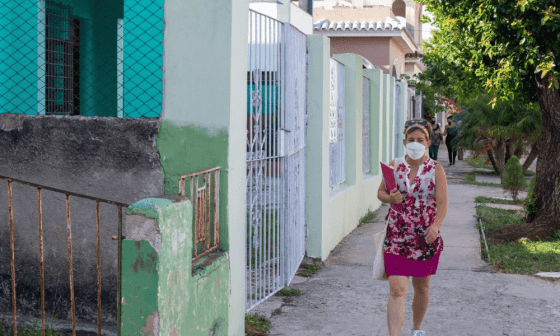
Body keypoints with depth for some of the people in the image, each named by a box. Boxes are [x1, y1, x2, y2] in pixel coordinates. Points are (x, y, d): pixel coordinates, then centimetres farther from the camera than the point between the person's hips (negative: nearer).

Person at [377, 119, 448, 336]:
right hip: (397, 237, 0)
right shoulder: (394, 166, 3)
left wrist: (436, 226, -28)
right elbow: (380, 192, 11)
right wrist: (390, 198, -12)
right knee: (397, 290, -11)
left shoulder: (436, 170, -3)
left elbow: (442, 202, -11)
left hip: (426, 238, 0)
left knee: (422, 288, 16)